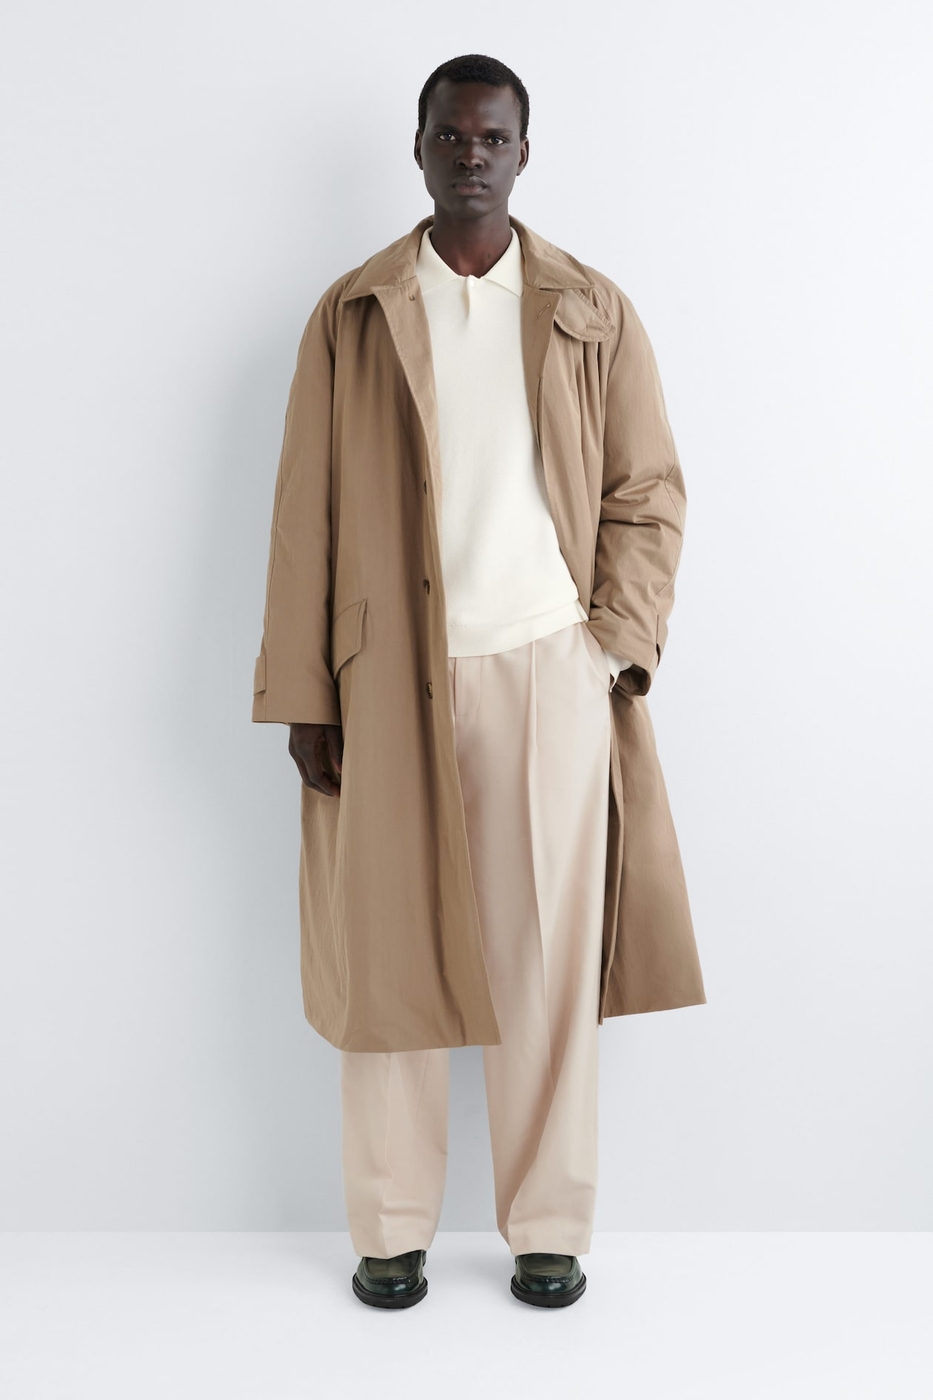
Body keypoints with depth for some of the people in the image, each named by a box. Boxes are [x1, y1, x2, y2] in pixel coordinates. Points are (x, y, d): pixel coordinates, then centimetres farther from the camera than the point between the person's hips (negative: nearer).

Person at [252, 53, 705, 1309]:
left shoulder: (594, 314, 7)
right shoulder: (352, 314, 6)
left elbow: (649, 494, 7)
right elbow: (307, 514, 3)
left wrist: (617, 645, -5)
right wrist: (303, 696, -2)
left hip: (548, 673, 0)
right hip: (392, 682, 0)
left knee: (552, 964, 4)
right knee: (388, 959, 4)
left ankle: (550, 1230, 20)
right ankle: (390, 1231, 20)